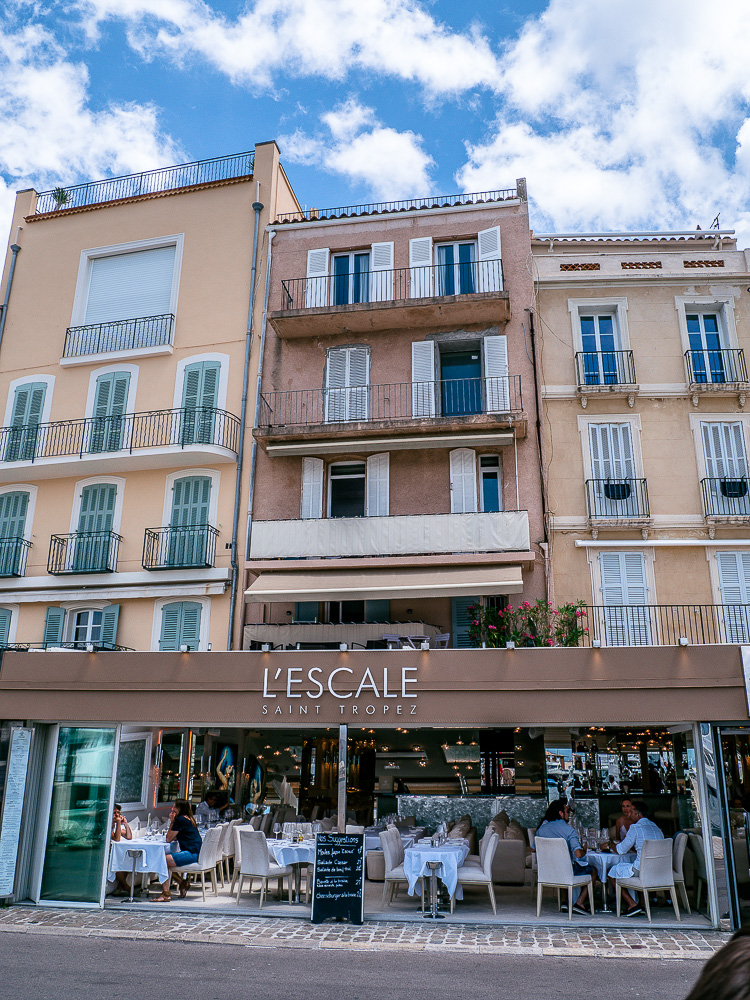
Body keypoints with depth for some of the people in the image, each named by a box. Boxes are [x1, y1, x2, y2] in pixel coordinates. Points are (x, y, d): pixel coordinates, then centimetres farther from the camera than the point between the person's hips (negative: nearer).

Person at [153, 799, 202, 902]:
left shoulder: (180, 819, -11)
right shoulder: (188, 819, 19)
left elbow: (168, 839, -5)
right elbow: (175, 838, 21)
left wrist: (171, 822, 0)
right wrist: (173, 822, 16)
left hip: (191, 853, -11)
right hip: (194, 853, 11)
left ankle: (166, 893, -14)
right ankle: (182, 882, 16)